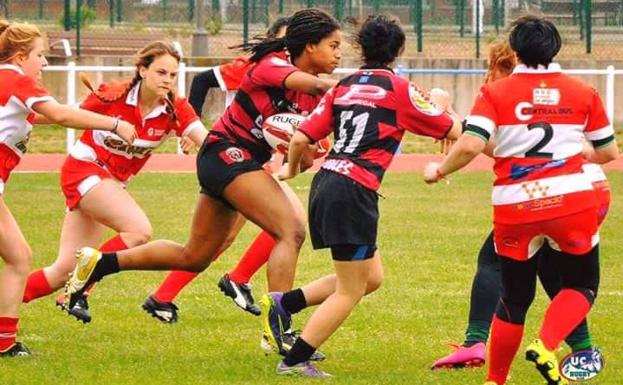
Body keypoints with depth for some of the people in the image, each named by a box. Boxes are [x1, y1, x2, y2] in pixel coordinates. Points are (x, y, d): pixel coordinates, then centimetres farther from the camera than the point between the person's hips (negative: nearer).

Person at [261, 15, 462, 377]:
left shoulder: (343, 87, 14)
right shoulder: (399, 89, -1)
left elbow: (301, 138, 11)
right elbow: (453, 131, 4)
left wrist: (292, 169, 31)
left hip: (325, 184, 7)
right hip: (355, 192, -7)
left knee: (371, 277, 18)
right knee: (350, 291, 4)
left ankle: (284, 303, 12)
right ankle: (295, 361, 3)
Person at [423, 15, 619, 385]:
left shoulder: (495, 93, -1)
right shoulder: (584, 93, 4)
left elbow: (470, 146, -13)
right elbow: (608, 151, 11)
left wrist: (439, 170, 4)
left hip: (515, 207, 1)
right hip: (572, 200, -1)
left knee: (515, 298, 18)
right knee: (582, 285, 16)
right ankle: (546, 346, -10)